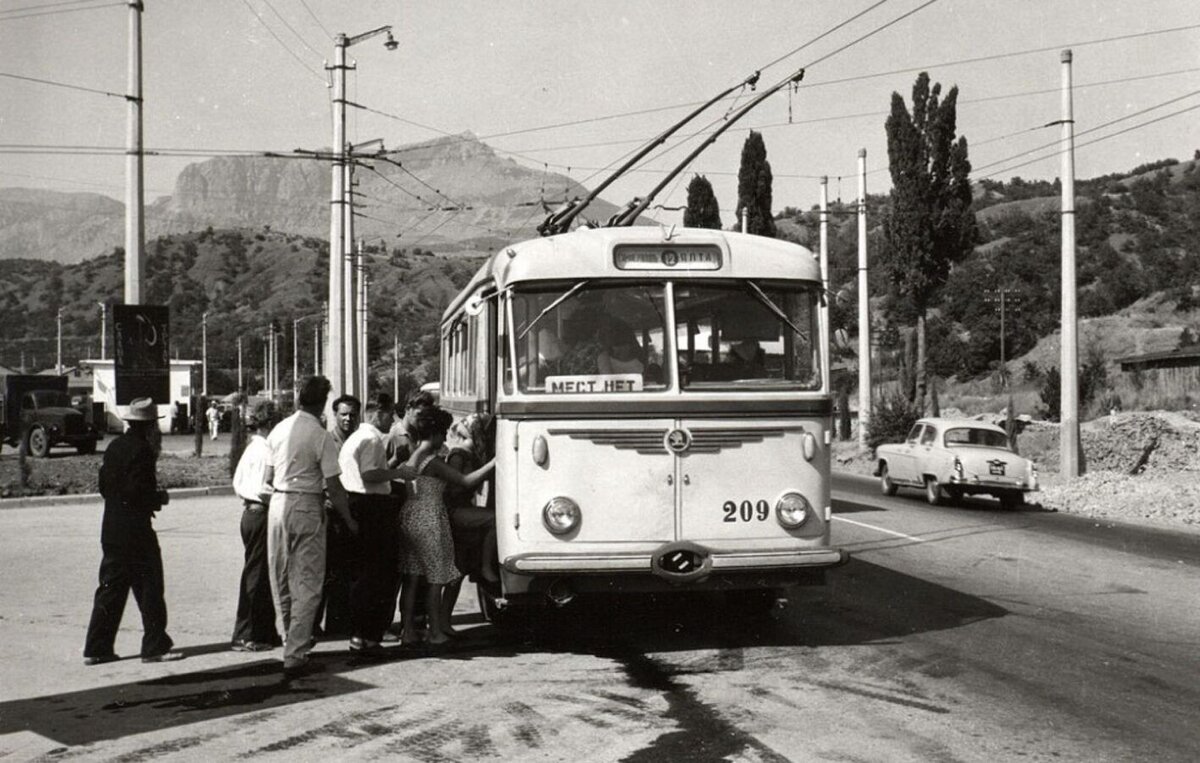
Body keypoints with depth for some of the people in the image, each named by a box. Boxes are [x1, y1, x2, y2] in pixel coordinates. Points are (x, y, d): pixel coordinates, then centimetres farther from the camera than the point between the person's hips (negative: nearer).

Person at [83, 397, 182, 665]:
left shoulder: (114, 447, 11)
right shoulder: (142, 450, -14)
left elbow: (104, 487, 15)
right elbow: (139, 492, -21)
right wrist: (160, 498, -3)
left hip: (111, 530, 8)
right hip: (136, 530, -8)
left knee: (110, 589, 11)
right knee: (149, 589, 0)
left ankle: (96, 648, 12)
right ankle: (155, 646, 3)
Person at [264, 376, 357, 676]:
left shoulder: (279, 429, 4)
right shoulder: (321, 436, -12)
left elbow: (269, 477, 12)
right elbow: (333, 486, -12)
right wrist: (349, 520, -1)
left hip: (278, 503, 6)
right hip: (307, 506, -6)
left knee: (281, 579, 17)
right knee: (306, 584, -1)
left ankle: (293, 639, 30)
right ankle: (295, 654, -4)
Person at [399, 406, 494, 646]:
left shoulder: (411, 457, 9)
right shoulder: (432, 462, -16)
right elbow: (466, 481, -17)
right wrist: (494, 463, -13)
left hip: (409, 517, 8)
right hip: (429, 521, -8)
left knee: (412, 577, 9)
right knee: (436, 577, 2)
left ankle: (408, 630, 9)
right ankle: (436, 631, 7)